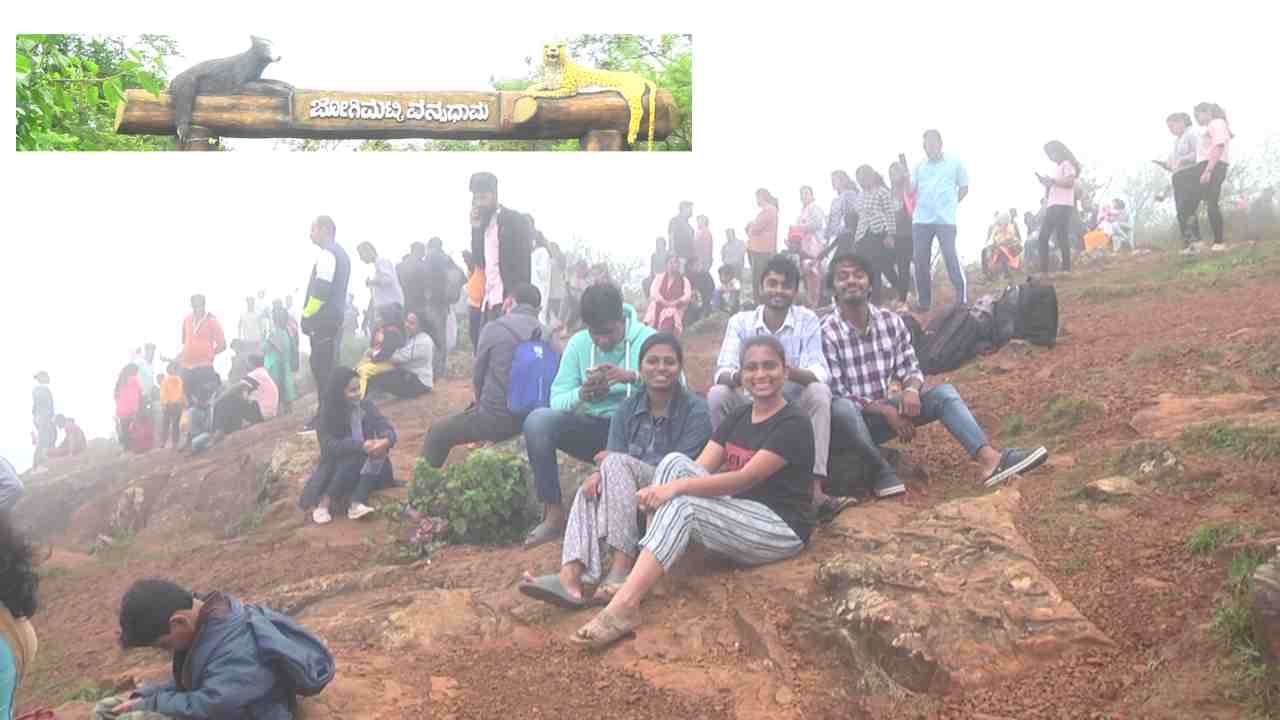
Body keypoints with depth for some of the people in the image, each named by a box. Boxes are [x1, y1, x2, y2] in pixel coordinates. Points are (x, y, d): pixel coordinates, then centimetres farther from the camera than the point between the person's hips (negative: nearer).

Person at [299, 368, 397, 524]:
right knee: (355, 456, -33)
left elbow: (387, 429, -10)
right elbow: (329, 446, -21)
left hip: (366, 466, 3)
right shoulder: (328, 414, -10)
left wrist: (386, 441, -35)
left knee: (380, 449, -27)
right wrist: (360, 446, -34)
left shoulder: (367, 407, -1)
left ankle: (356, 503, -38)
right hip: (337, 467, -3)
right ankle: (323, 503, -28)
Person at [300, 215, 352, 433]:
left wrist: (307, 314, -11)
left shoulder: (326, 253, -13)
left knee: (322, 368, -9)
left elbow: (320, 290, -21)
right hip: (335, 318, 10)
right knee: (328, 367, 13)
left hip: (322, 320, -10)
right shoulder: (340, 253, 19)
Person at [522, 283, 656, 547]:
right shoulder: (578, 343, 2)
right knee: (537, 420, -22)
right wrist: (581, 395, -27)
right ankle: (554, 515, -16)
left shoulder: (647, 339, -7)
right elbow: (557, 400, -4)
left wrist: (633, 377, -33)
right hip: (592, 429, 3)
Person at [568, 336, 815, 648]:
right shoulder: (738, 417, 13)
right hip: (736, 518, 7)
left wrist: (678, 486, -27)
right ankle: (645, 572, -23)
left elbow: (746, 478, -21)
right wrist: (659, 490, -19)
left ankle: (625, 605, -37)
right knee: (674, 462, -14)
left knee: (683, 505, -29)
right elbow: (698, 469, 2)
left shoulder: (794, 424, -10)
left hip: (783, 529, -7)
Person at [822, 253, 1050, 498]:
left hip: (879, 415, 6)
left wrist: (911, 389, -20)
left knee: (944, 392, -11)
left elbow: (910, 368, 5)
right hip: (846, 421, -5)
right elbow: (836, 395, -17)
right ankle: (881, 468, -16)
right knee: (842, 407, -40)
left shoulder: (891, 321, 0)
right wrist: (886, 410, -23)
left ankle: (989, 458, -29)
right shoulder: (826, 333, -17)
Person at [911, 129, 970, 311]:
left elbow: (964, 188, 11)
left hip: (945, 219, -3)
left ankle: (962, 297, -1)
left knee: (950, 257, -10)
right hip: (921, 219, 3)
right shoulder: (919, 166, 13)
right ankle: (923, 301, 11)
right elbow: (910, 190, 7)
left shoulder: (954, 163, 5)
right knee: (921, 260, 3)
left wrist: (951, 203, 3)